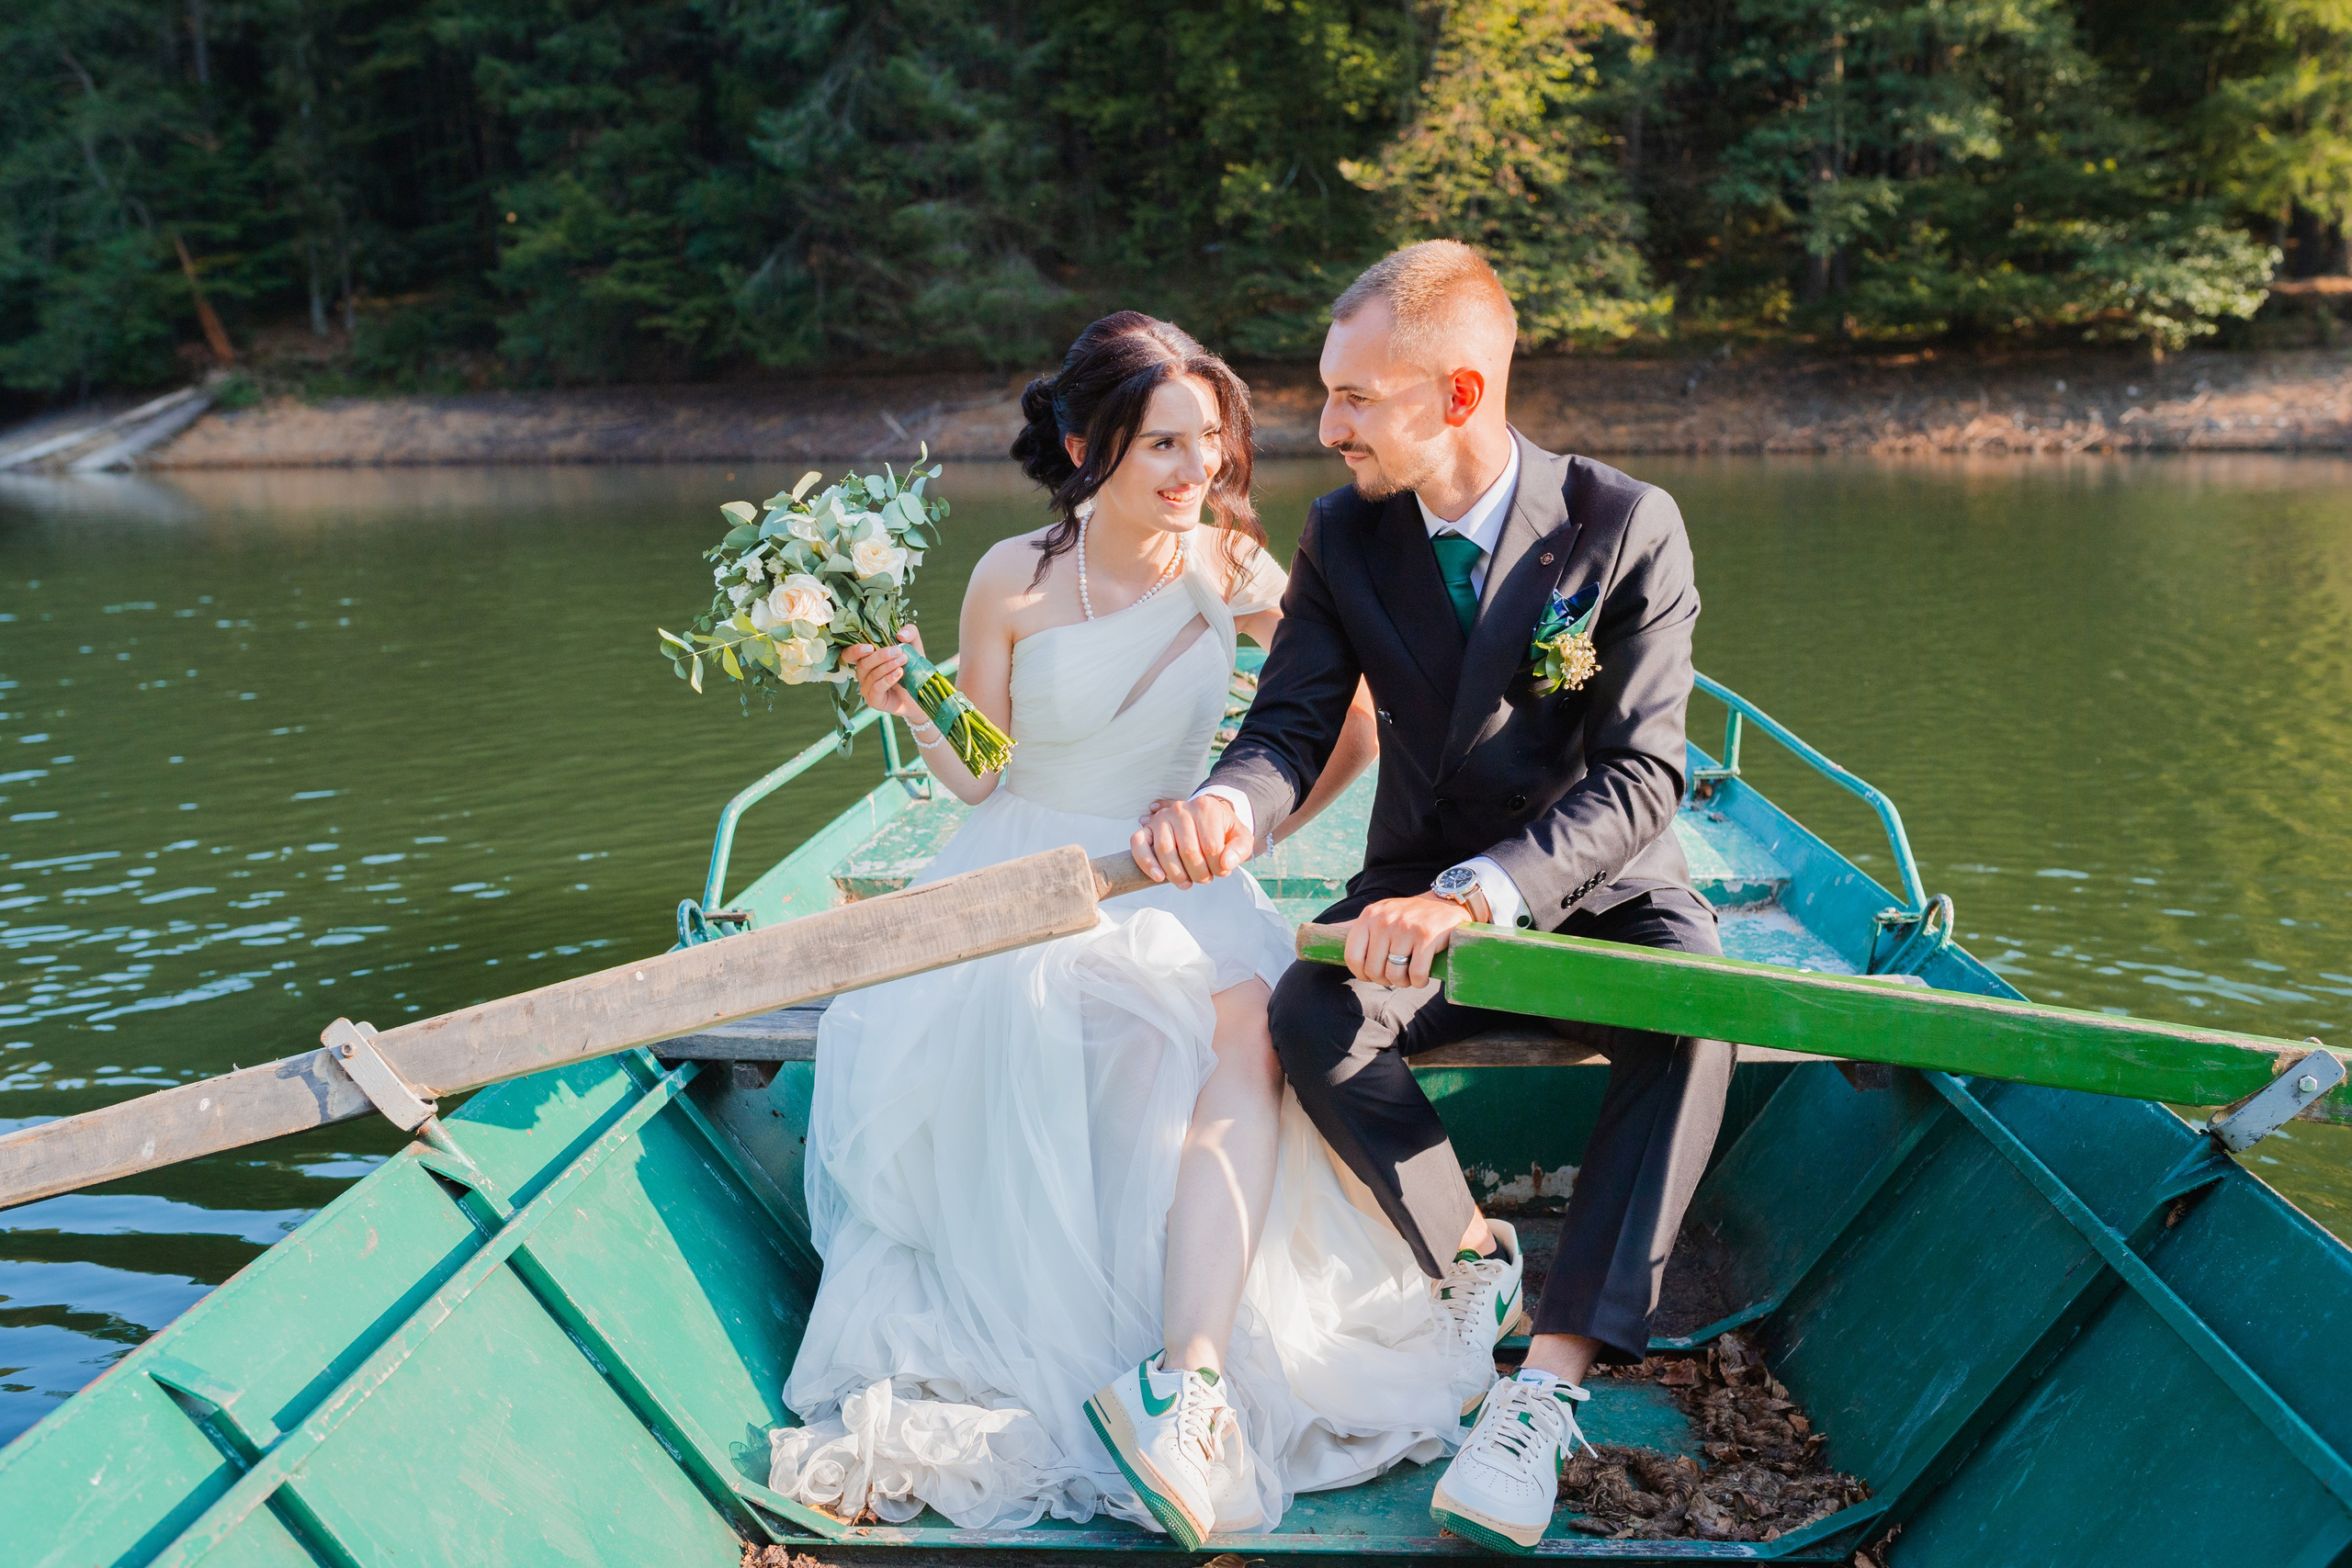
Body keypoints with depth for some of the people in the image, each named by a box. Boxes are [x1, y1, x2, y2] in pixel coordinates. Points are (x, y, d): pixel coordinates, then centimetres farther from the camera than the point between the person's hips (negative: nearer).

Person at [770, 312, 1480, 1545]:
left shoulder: (1231, 569, 1)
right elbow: (981, 779, 2)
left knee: (1247, 1030, -33)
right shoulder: (1014, 580, -2)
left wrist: (1261, 828, -2)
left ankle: (1187, 1376, -41)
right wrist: (906, 705, -15)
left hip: (1174, 882, 1)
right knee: (1019, 1011, -36)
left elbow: (1357, 721, 8)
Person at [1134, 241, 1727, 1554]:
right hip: (1427, 893, 3)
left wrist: (1473, 898, -38)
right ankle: (1471, 1252, -2)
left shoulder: (1628, 527, -15)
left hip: (1602, 895, -2)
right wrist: (1226, 809, -34)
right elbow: (1292, 731, -8)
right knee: (1310, 1014, -28)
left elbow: (1639, 779, -22)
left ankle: (1550, 1382, -30)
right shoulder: (1345, 534, -4)